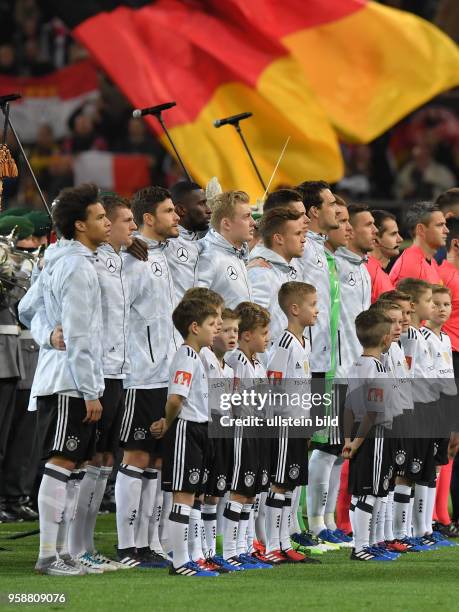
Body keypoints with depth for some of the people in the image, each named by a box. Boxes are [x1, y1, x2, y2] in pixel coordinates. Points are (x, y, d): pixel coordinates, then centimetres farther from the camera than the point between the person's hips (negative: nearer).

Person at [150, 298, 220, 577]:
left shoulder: (195, 357, 17)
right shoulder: (187, 358, -15)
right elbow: (176, 399, -26)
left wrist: (167, 423, 1)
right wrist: (168, 423, -10)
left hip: (197, 431, 10)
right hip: (185, 430, -10)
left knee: (188, 495, 13)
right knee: (183, 495, -7)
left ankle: (184, 559, 18)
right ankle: (180, 562, -5)